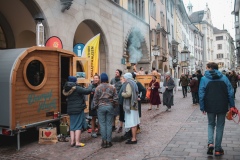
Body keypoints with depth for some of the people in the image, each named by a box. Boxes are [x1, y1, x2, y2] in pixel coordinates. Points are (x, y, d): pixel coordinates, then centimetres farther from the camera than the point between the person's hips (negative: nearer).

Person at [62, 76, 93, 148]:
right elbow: (87, 91, -16)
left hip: (70, 110, 7)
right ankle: (77, 142, 0)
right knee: (78, 126, -1)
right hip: (78, 109, -7)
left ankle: (72, 141, 15)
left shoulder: (67, 90, 7)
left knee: (72, 126, 12)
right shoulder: (77, 88, -15)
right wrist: (90, 86, 6)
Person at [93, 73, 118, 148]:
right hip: (110, 106, 1)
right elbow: (115, 98, 2)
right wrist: (114, 105, 15)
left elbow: (95, 99, 0)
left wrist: (95, 106, 13)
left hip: (101, 107, -1)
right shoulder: (112, 87, 2)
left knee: (102, 124, 4)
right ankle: (109, 141, 9)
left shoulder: (98, 88, -3)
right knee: (109, 124, 5)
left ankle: (104, 141, 6)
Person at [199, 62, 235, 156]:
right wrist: (232, 106, 4)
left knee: (211, 124, 18)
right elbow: (230, 93, -2)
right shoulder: (224, 78, 0)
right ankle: (218, 149, 15)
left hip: (210, 107, -1)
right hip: (222, 107, 1)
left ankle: (210, 143, -3)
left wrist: (202, 107, -2)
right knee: (220, 126, 12)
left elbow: (201, 94, -9)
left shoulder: (204, 79, -6)